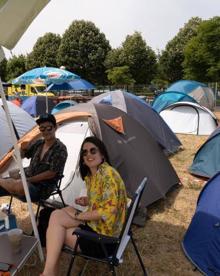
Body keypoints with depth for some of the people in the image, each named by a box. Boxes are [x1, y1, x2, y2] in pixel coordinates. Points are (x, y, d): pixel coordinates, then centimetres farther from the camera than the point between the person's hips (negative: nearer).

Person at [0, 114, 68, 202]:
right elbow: (21, 156, 17)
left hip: (41, 188, -6)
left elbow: (51, 173, -15)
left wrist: (28, 180, -16)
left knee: (20, 187, -35)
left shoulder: (60, 149, -12)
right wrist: (22, 149, -7)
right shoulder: (38, 143, 8)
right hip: (26, 179, 6)